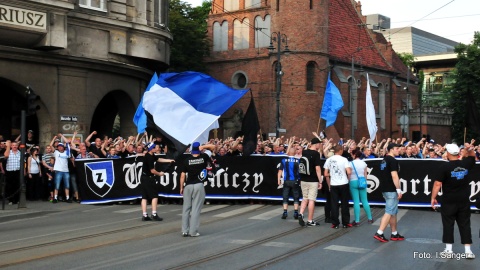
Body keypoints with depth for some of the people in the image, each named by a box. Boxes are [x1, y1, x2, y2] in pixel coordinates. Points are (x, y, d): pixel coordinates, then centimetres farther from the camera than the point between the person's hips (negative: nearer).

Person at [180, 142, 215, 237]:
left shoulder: (187, 160, -2)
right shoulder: (203, 158, -2)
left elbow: (183, 175, -2)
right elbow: (213, 147, 11)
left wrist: (181, 187, 7)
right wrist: (203, 146, 1)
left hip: (188, 186, 1)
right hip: (199, 186, -1)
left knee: (186, 208, 8)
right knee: (196, 209, 0)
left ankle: (185, 231, 9)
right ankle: (193, 231, 0)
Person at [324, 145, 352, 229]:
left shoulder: (329, 160, 2)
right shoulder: (344, 159, -8)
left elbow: (326, 174, 4)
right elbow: (349, 172, -17)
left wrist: (329, 185, 15)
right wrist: (350, 169, 6)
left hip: (333, 185, 2)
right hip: (343, 184, -2)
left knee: (334, 204, 5)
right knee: (344, 204, 8)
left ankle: (335, 223, 6)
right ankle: (345, 223, 11)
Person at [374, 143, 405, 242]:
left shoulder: (384, 160, 15)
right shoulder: (393, 160, -14)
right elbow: (394, 176, -21)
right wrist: (399, 189, -19)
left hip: (385, 189, 10)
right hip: (391, 190, -10)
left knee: (394, 212, 15)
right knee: (389, 212, -9)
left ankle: (394, 234, 20)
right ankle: (379, 233, -13)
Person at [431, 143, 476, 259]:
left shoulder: (444, 167, -13)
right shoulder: (466, 164, -1)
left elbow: (437, 184, -13)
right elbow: (472, 157, 23)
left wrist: (433, 198, -5)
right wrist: (471, 149, 11)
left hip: (449, 202, -3)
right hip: (464, 201, 3)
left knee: (448, 224, 7)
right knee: (465, 225, 9)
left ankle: (449, 250, 10)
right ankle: (468, 251, 9)